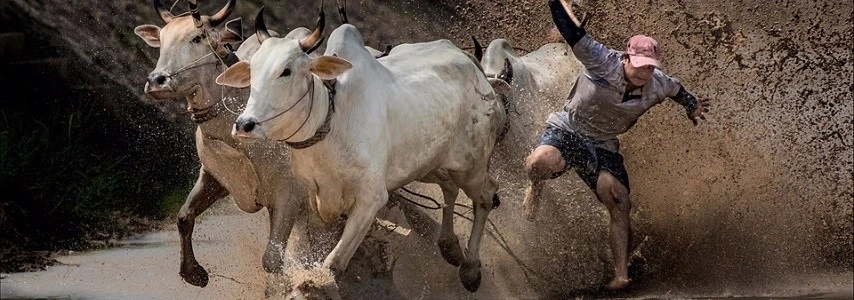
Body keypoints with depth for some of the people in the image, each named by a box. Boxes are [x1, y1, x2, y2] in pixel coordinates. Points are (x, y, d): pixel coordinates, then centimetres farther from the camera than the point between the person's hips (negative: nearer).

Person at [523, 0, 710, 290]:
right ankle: (536, 188, 3)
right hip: (566, 132, -4)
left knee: (620, 205, -11)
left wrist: (692, 106, 40)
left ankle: (621, 275, -2)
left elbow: (676, 88, 21)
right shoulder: (604, 63, -21)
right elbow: (572, 32, -26)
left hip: (602, 148, 4)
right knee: (540, 162, -37)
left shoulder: (657, 86, -5)